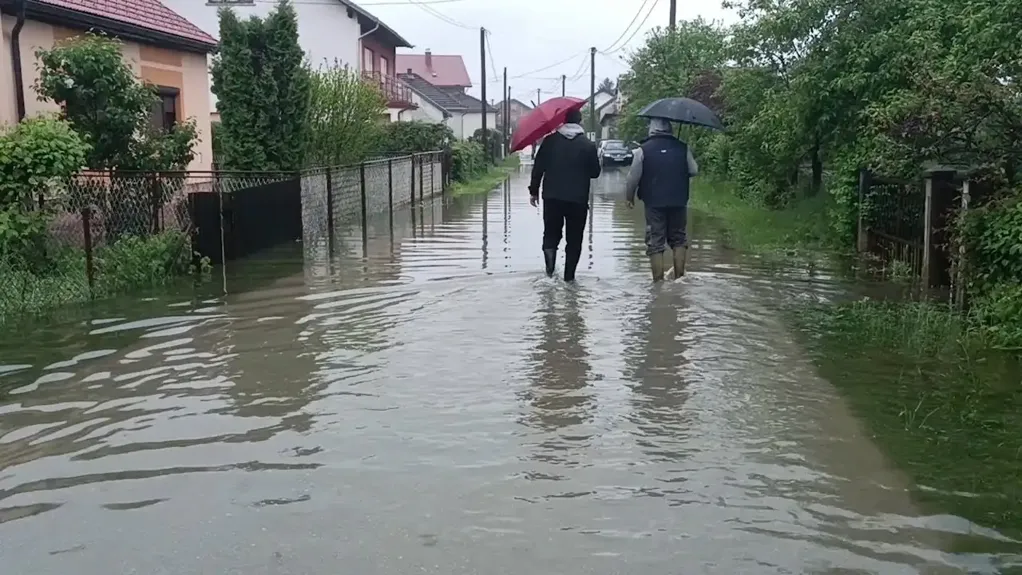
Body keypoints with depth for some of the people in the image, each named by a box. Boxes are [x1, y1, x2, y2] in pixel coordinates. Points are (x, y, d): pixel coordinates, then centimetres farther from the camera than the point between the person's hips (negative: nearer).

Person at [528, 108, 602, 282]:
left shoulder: (550, 141, -2)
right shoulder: (588, 145, -3)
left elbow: (538, 167, -3)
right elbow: (595, 172, 2)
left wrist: (534, 191, 7)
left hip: (552, 197, 1)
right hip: (578, 199, -1)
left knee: (551, 234, 13)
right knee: (574, 239, 9)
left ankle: (550, 267, -9)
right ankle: (569, 276, 9)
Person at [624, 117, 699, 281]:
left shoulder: (643, 150, -6)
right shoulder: (683, 148, 0)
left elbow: (633, 177, -5)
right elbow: (694, 171, 4)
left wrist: (629, 197, 9)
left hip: (654, 202, -2)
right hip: (678, 201, 2)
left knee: (655, 243, 4)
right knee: (679, 239, 18)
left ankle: (659, 282, 3)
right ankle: (679, 277, 16)